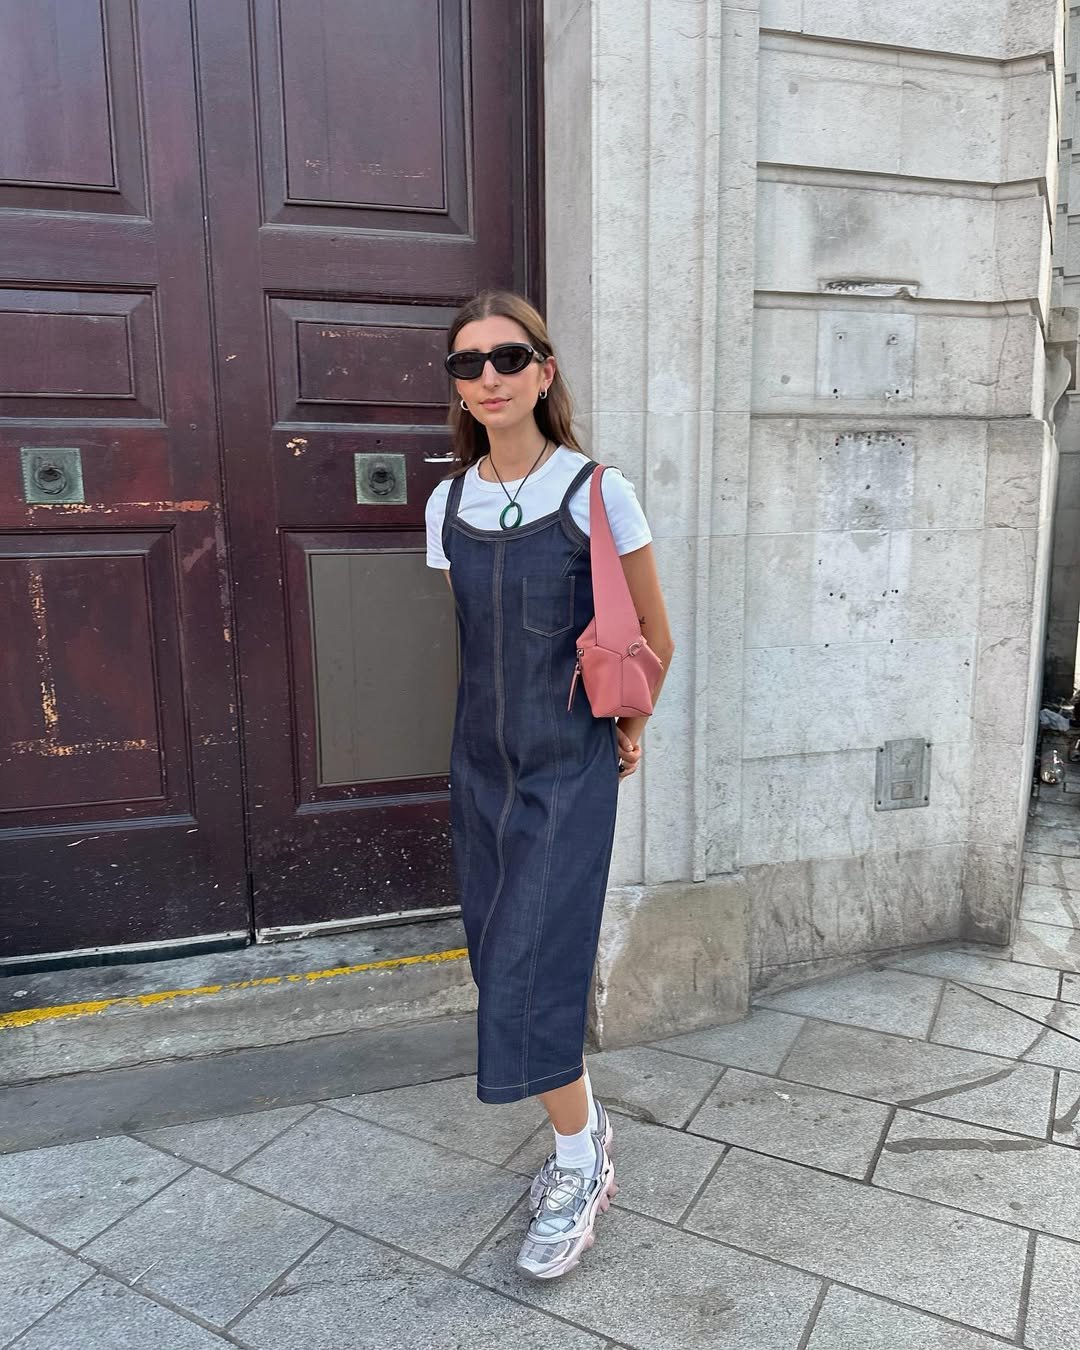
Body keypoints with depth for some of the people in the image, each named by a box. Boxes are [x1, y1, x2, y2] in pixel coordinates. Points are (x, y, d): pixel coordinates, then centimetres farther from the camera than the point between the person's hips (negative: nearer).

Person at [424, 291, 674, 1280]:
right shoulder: (449, 504, 3)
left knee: (529, 970, -5)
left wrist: (628, 727, 9)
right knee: (504, 964, 12)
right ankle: (586, 1125, 36)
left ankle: (580, 1169, 19)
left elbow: (656, 637, 1)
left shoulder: (597, 493, -10)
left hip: (570, 767, -5)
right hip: (482, 761, 5)